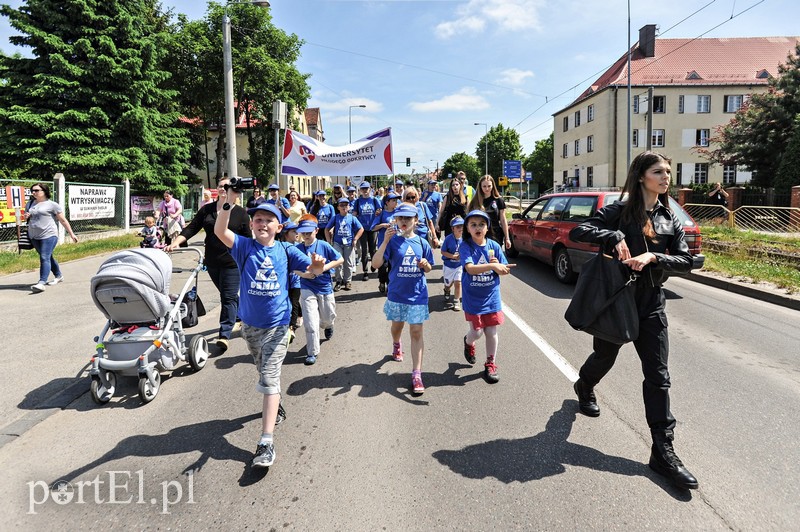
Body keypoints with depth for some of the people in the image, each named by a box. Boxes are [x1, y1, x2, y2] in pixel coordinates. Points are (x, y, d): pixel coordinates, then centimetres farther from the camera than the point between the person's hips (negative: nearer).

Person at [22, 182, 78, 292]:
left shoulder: (52, 205, -2)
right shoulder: (30, 204, 16)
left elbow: (63, 220, 0)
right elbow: (25, 217, 28)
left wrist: (71, 234, 0)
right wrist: (25, 216, 2)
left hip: (48, 235, -7)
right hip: (34, 237, 7)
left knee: (45, 258, -15)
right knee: (48, 257, 15)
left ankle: (42, 282, -20)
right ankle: (58, 276, 30)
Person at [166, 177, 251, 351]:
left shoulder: (240, 212, -1)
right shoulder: (206, 210, 7)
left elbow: (248, 239, 1)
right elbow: (191, 229, 2)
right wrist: (174, 243, -12)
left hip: (232, 262, -4)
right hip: (212, 262, 4)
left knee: (229, 297, -4)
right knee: (226, 295, 17)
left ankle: (225, 335, -2)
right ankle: (237, 318, 39)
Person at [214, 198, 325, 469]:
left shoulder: (285, 251, -3)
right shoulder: (245, 247, -4)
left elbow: (312, 268, -8)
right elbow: (220, 231, -20)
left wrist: (317, 265, -32)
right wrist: (228, 203, -33)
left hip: (277, 325, -3)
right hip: (250, 324, 3)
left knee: (270, 380, -9)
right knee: (263, 373, 23)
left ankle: (266, 442, -10)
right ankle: (274, 406, 50)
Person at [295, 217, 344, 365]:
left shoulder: (324, 245, -9)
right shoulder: (298, 248, -4)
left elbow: (340, 259, -6)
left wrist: (324, 267, -18)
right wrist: (303, 274, -19)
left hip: (325, 287, 0)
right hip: (307, 289, 0)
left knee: (328, 318, 17)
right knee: (310, 322, -6)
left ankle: (327, 326, 55)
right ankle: (312, 352, 6)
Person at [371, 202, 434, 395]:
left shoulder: (422, 243, -1)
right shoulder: (393, 241, -8)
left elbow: (428, 269, 10)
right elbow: (376, 264, -17)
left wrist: (425, 264, -14)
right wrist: (385, 241, -26)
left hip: (417, 294, 0)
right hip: (397, 293, 0)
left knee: (416, 331, -4)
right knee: (397, 325, 21)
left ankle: (416, 374, -3)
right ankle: (396, 345, 55)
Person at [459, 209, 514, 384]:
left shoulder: (494, 246, -3)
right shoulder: (465, 246, -13)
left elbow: (505, 270, 3)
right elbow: (470, 268, -28)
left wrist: (498, 266, -20)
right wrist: (492, 266, -38)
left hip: (491, 297, 3)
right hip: (473, 298, -3)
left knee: (491, 332, 8)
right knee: (477, 332, 4)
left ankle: (491, 365, 25)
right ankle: (468, 342, 41)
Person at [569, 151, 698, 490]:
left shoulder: (670, 219, 6)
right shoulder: (620, 211, -7)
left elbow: (685, 261, 0)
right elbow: (578, 231, -16)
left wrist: (653, 257, -17)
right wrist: (615, 238, -28)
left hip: (651, 303, 3)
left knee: (658, 376, -1)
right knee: (604, 357, 18)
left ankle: (663, 452, 5)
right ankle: (584, 387, 53)